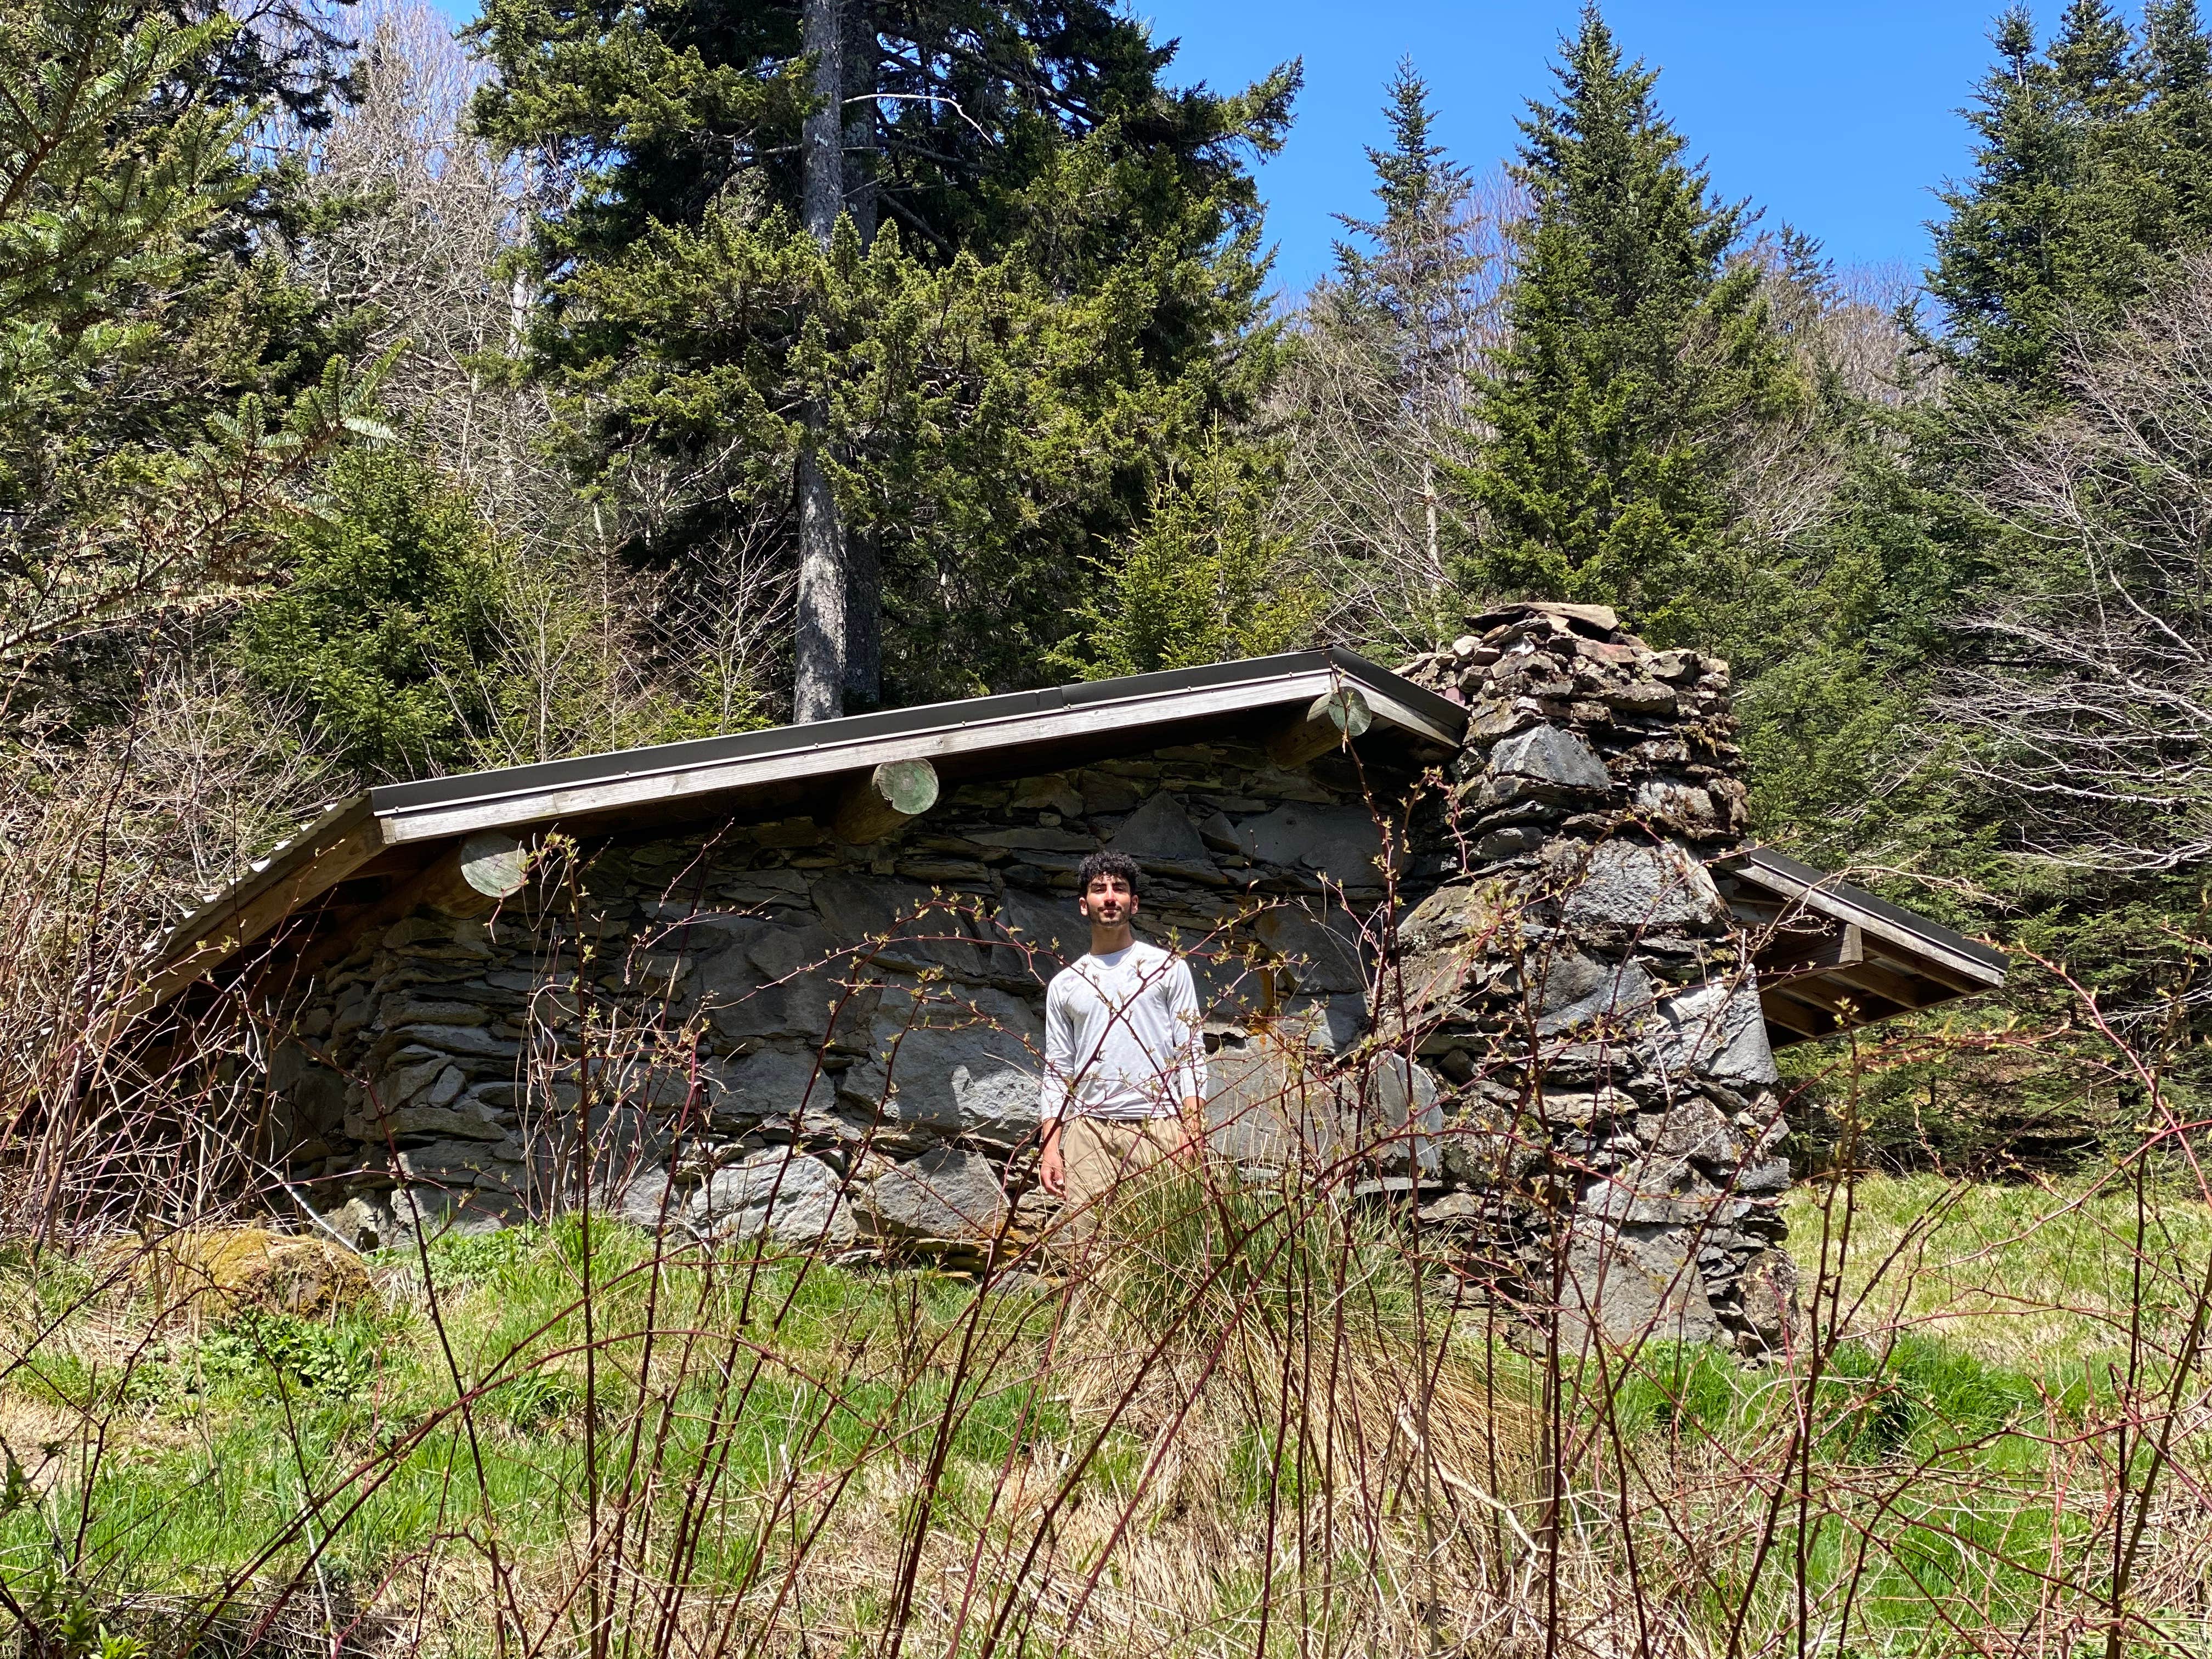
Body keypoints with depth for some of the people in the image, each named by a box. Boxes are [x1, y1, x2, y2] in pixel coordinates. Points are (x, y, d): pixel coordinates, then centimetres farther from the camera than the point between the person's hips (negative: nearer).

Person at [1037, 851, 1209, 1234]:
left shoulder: (1168, 967, 10)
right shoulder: (1064, 984, 17)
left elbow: (1191, 1054, 5)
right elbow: (1057, 1072, 16)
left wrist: (1192, 1129, -7)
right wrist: (1051, 1147, 6)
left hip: (1159, 1129, -2)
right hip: (1088, 1130, 2)